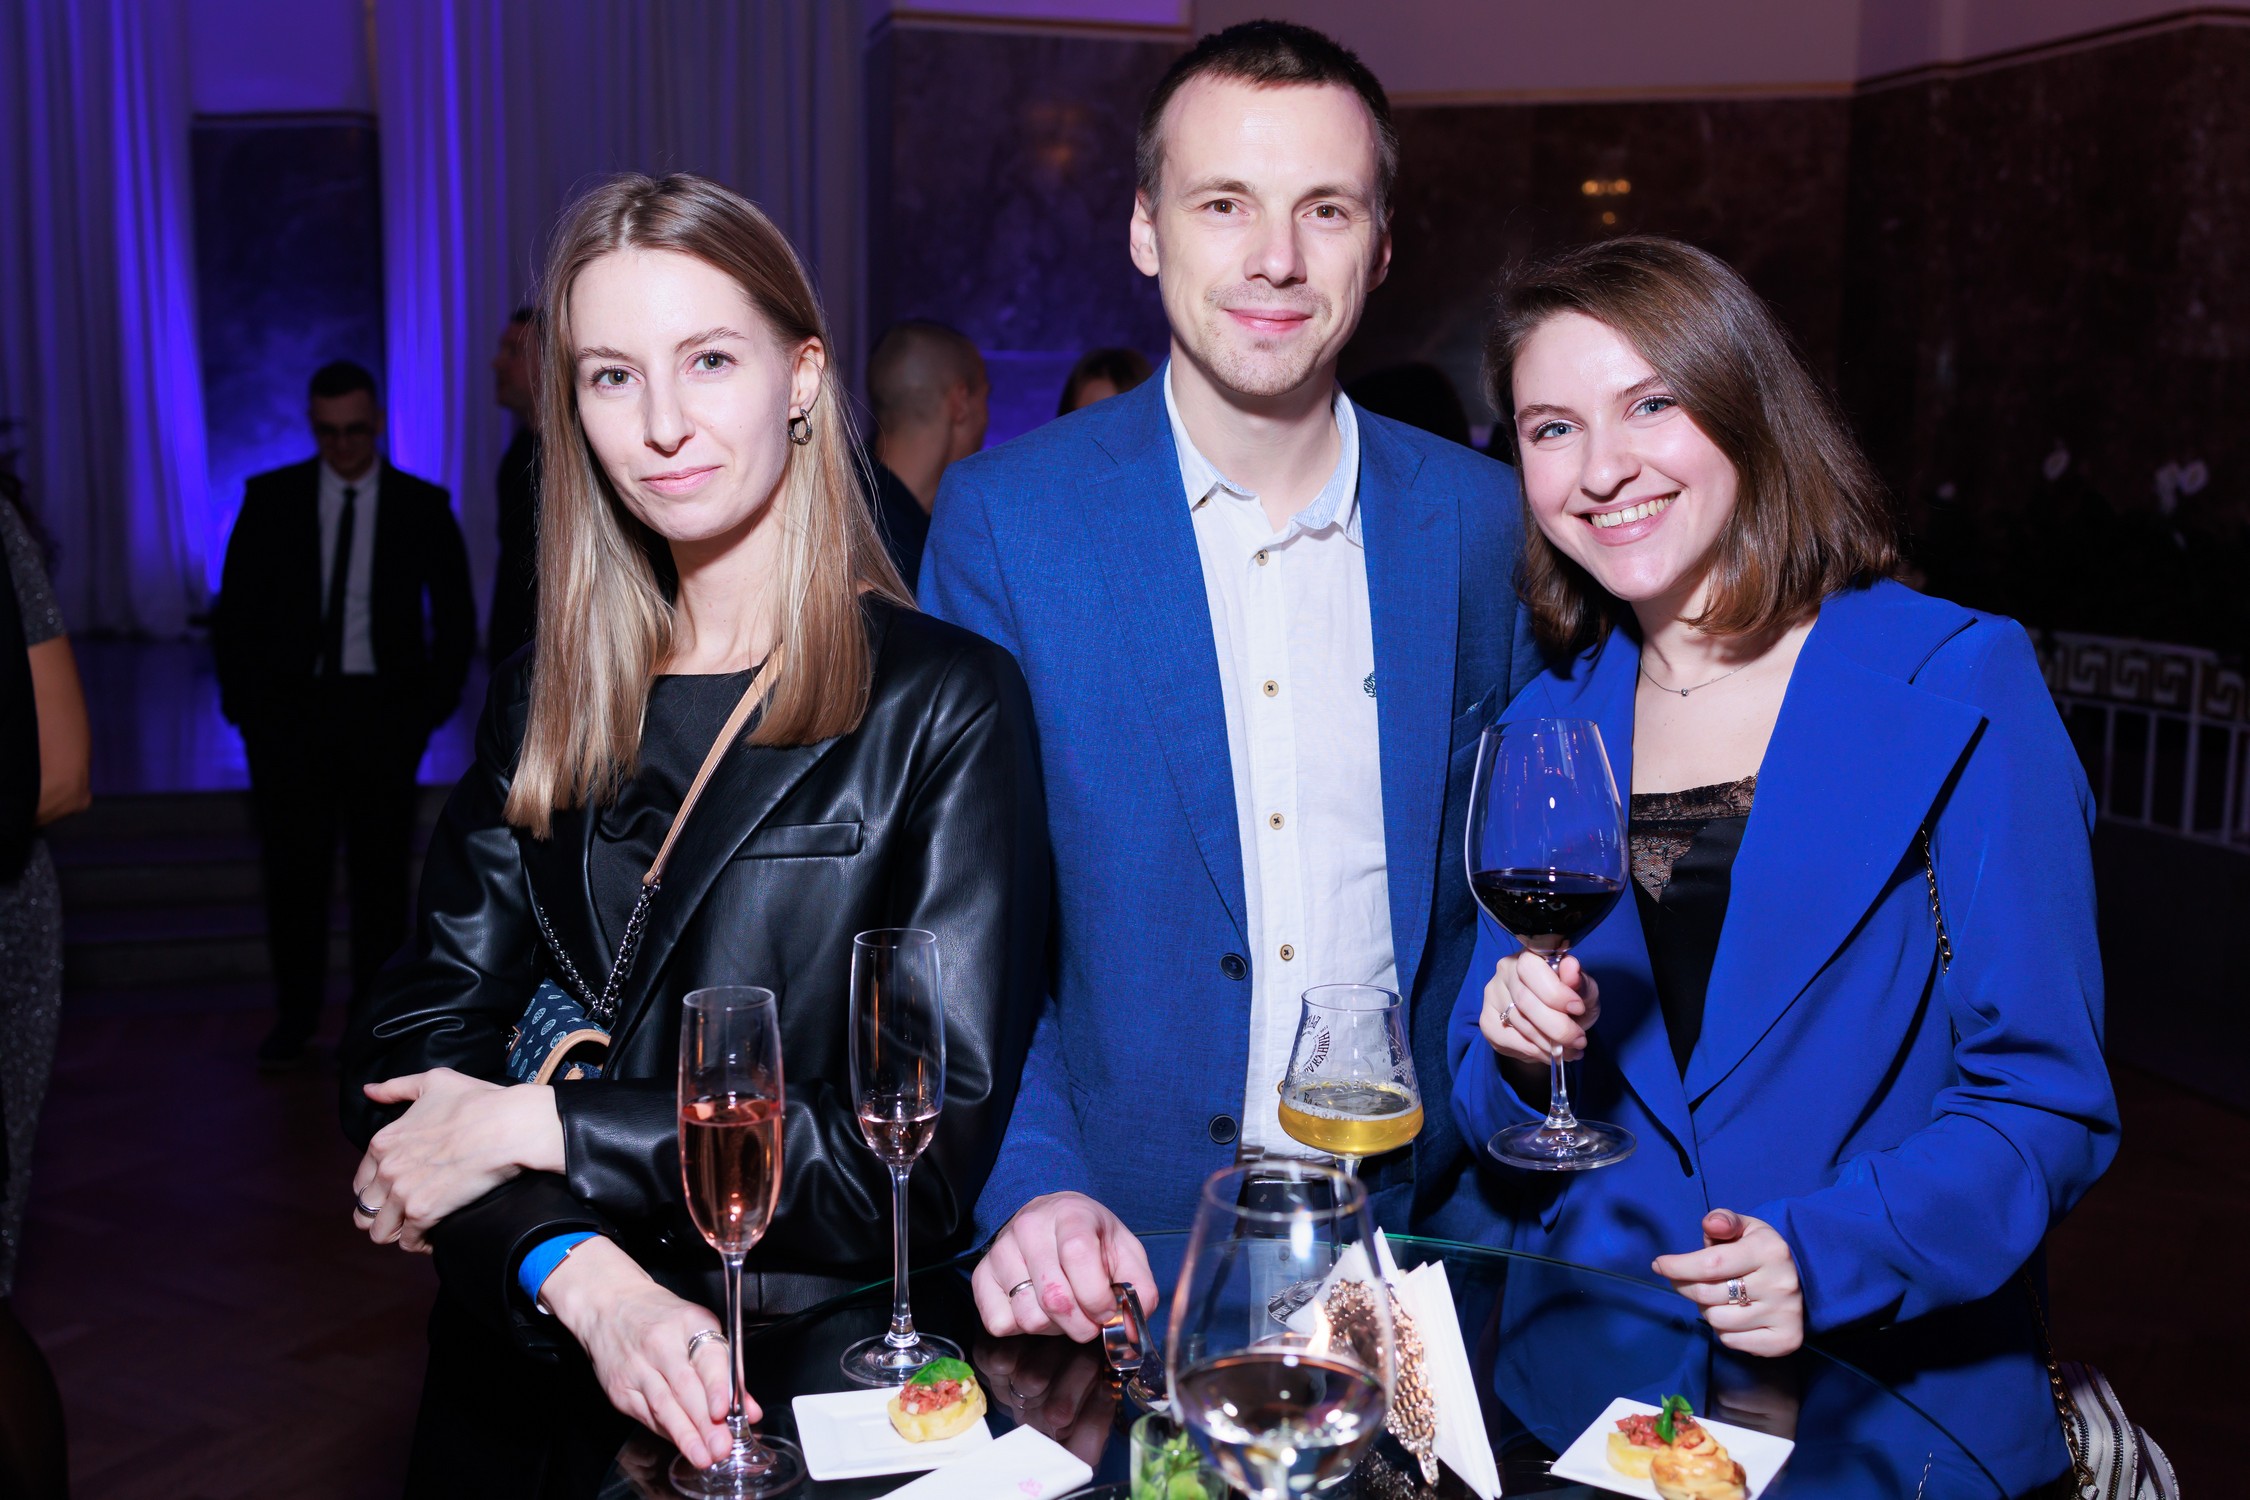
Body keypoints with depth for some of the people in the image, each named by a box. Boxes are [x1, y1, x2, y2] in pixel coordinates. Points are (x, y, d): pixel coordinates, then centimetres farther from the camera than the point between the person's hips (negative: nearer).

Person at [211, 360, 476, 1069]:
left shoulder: (422, 506, 3)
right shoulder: (270, 498, 4)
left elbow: (455, 618, 7)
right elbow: (234, 610, 7)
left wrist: (431, 707, 0)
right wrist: (245, 705, -1)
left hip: (383, 712, 0)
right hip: (288, 710, 1)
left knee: (381, 871, 4)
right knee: (292, 869, 2)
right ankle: (295, 1017, 16)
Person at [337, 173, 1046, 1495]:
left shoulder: (946, 705, -8)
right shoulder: (540, 706, 5)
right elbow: (412, 1040, 0)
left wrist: (539, 1131, -11)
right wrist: (588, 1278, -18)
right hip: (526, 1385, 2)